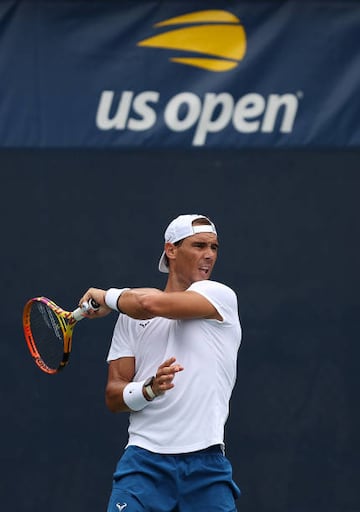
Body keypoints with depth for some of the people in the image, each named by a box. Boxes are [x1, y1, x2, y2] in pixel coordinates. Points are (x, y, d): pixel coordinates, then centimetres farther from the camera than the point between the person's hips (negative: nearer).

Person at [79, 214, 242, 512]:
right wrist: (149, 389, -13)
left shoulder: (221, 297, 2)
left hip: (206, 465, -1)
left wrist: (108, 297, 5)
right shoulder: (131, 317, 12)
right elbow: (113, 397, 8)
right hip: (144, 461, 1)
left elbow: (150, 303, -14)